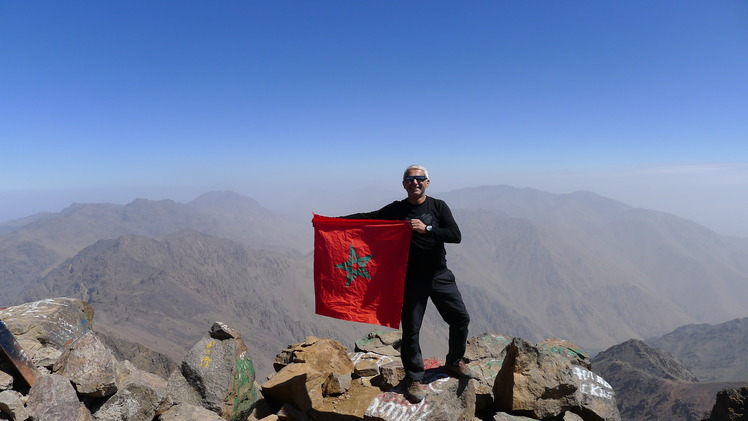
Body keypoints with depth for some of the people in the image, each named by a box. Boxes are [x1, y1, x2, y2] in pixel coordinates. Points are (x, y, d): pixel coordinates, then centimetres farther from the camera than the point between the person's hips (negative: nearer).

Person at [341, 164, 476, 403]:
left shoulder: (439, 207, -2)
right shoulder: (396, 210, -2)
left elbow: (456, 236, -11)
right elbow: (369, 218, -6)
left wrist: (426, 229, -24)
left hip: (440, 276, 2)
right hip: (411, 280, -1)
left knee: (461, 319, 8)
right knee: (411, 330, 3)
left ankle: (454, 362, 34)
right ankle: (414, 379, 23)